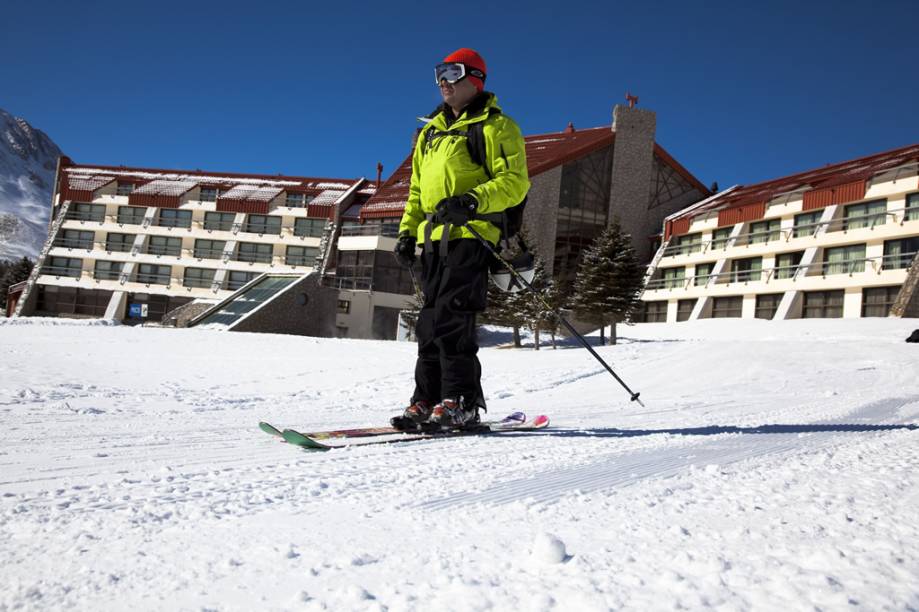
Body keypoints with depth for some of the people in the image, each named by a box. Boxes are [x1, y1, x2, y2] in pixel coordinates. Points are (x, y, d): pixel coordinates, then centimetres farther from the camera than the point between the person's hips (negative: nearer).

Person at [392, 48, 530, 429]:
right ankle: (427, 400, 10)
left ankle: (460, 402, -9)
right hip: (434, 237, 8)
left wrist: (471, 202, -23)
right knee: (430, 321, 6)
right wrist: (407, 231, 18)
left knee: (451, 317, -15)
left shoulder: (495, 126, 2)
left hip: (471, 233, -8)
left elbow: (514, 182, -9)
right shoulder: (432, 130, 25)